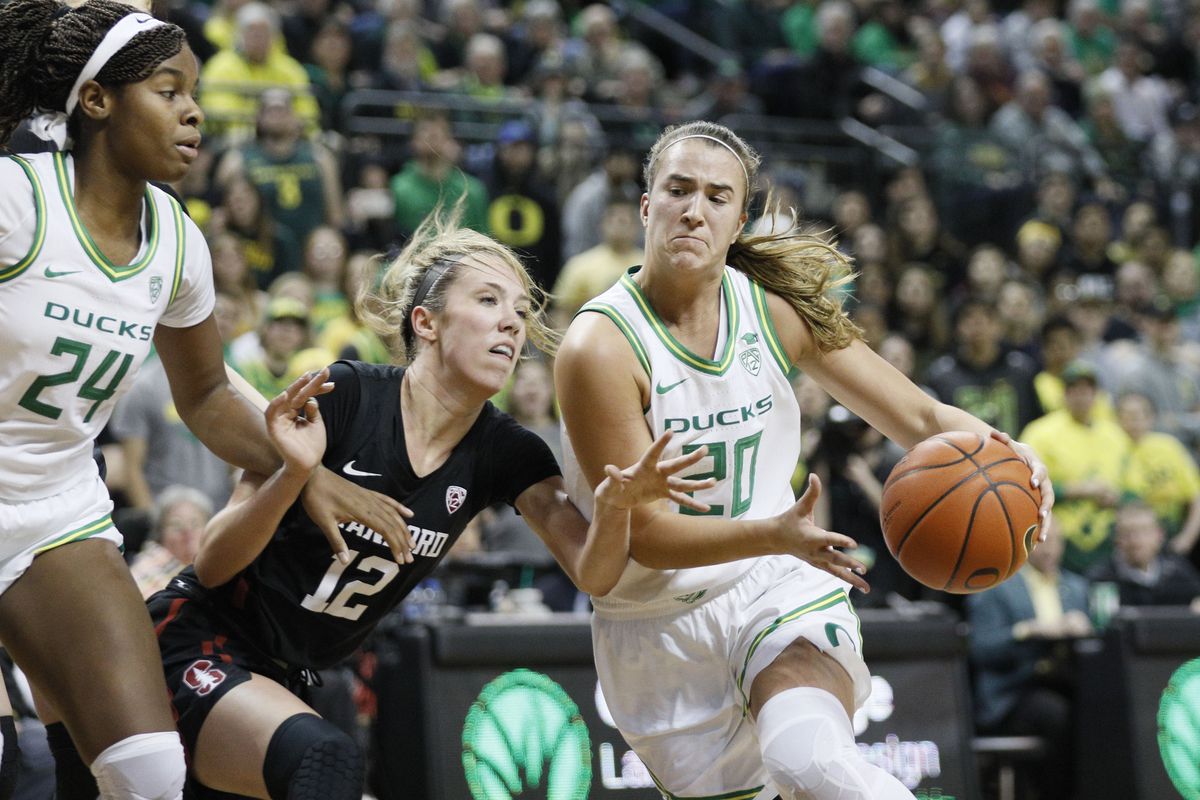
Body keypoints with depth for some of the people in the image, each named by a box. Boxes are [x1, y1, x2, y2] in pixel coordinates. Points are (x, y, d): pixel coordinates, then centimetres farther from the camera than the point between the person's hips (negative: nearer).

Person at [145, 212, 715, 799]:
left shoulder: (505, 453, -2)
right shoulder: (342, 397, -17)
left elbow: (591, 574, -15)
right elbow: (212, 565, -15)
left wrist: (615, 502, -36)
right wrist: (294, 474, -33)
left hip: (284, 683, 7)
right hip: (200, 647, -7)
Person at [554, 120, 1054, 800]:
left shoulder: (777, 309, -5)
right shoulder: (600, 347, -18)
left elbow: (921, 418, -1)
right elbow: (642, 535, -18)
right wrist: (778, 533, -33)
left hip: (779, 590, 1)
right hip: (660, 627, -1)